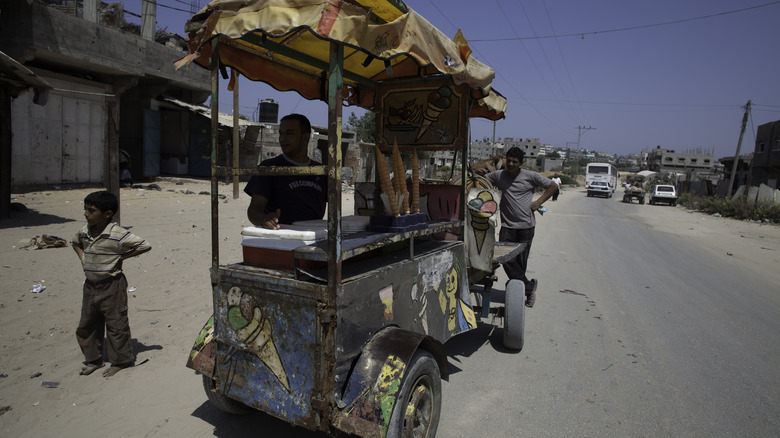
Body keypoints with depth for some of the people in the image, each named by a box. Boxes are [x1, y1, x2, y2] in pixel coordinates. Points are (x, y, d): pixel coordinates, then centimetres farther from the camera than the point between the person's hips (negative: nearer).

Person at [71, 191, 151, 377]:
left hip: (112, 286, -7)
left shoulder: (118, 234, -19)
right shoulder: (85, 231, 3)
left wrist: (121, 257, -16)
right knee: (86, 324, 16)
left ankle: (120, 360, 20)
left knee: (116, 324, 4)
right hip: (90, 285, 7)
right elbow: (75, 242, 27)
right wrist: (82, 257, 10)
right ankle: (93, 359, 34)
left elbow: (145, 246, -21)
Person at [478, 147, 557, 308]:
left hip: (526, 225, -2)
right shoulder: (498, 175, 6)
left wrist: (538, 202, 0)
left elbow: (553, 186, 9)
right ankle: (529, 286, 2)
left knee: (521, 261, 1)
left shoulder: (530, 176, 0)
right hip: (507, 225, 2)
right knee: (506, 259, -10)